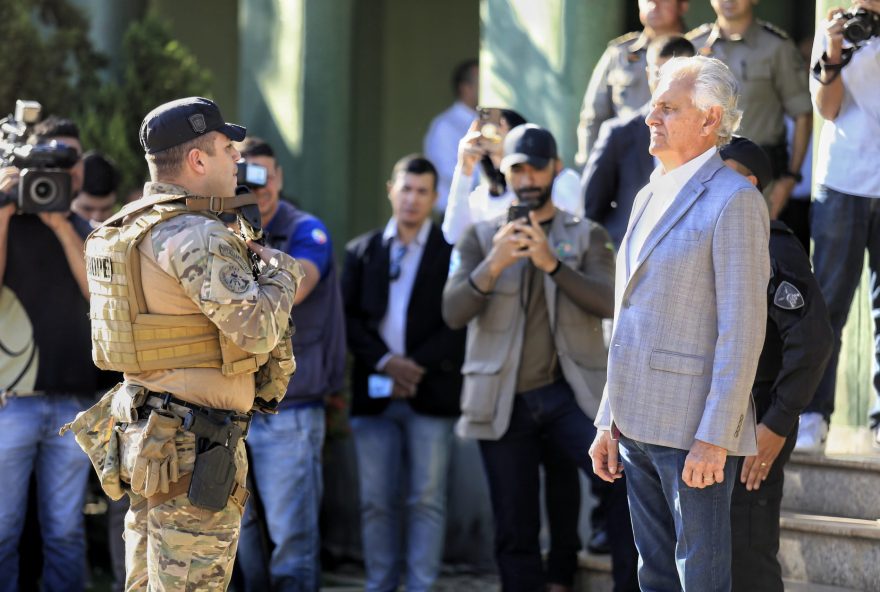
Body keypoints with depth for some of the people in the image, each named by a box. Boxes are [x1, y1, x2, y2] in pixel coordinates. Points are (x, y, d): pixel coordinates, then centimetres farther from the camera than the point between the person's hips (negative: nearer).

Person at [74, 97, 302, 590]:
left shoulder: (130, 228, 12)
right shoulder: (195, 236, -18)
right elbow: (257, 328, -25)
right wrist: (282, 272, -6)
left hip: (145, 435, 10)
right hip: (195, 453, -10)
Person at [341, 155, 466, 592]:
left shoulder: (452, 252, 4)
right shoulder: (361, 251, 12)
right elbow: (350, 318, 6)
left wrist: (416, 367, -12)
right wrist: (384, 362, -9)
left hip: (431, 392, -2)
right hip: (375, 392, 2)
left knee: (427, 500, -3)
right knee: (376, 501, 1)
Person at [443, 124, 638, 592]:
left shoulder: (587, 236, 8)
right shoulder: (481, 237, 10)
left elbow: (608, 301, -9)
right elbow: (453, 312, -3)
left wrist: (552, 263, -23)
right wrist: (493, 265, -21)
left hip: (569, 393, -1)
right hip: (505, 401, 1)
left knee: (627, 479, -23)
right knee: (515, 533, 4)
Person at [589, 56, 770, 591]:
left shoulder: (735, 201, -10)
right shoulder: (651, 197, 17)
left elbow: (743, 329, -16)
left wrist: (713, 438, -20)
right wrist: (609, 422, 17)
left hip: (695, 428, -8)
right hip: (640, 423, 9)